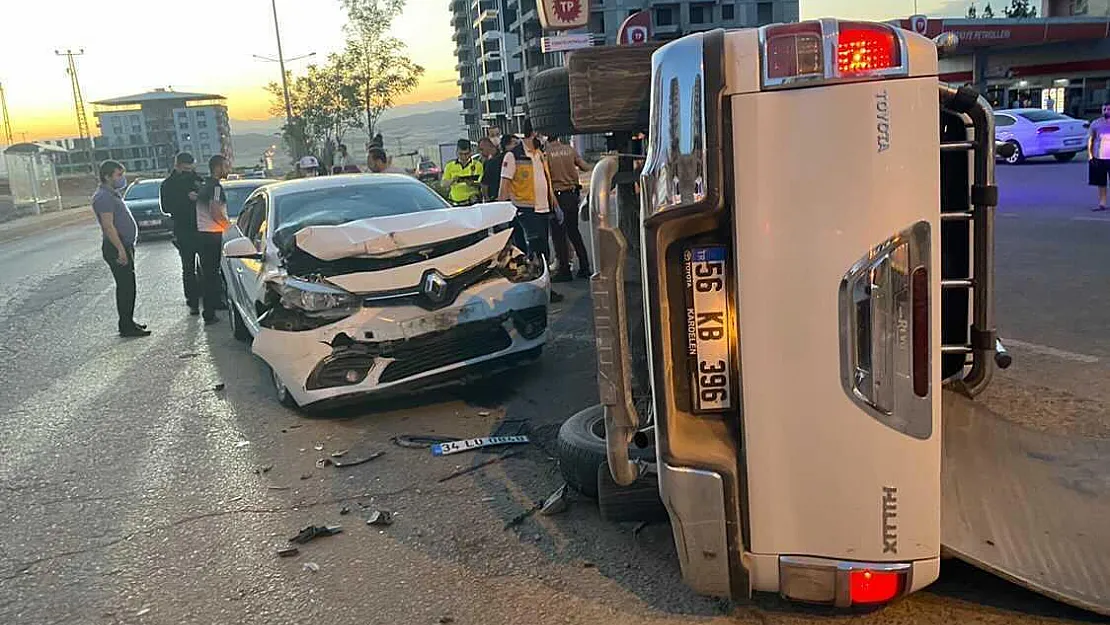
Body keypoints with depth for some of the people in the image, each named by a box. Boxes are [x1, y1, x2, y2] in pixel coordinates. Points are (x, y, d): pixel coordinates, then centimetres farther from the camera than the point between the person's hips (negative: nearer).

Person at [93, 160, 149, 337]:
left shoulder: (113, 193, 17)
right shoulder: (103, 197, -16)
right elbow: (108, 226, -22)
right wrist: (121, 250, -25)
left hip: (125, 246, 10)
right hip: (117, 249, -10)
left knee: (128, 286, 14)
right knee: (125, 287, -7)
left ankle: (128, 322, 22)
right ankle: (126, 327, -3)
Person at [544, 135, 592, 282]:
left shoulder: (546, 153, -10)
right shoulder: (570, 149, 3)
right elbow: (585, 168, 9)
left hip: (557, 196, -5)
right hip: (572, 194, 5)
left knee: (558, 235, 2)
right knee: (574, 231, 16)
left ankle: (565, 270, 2)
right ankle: (584, 267, 18)